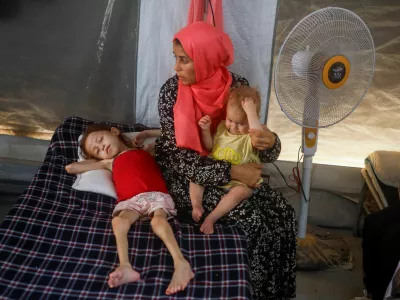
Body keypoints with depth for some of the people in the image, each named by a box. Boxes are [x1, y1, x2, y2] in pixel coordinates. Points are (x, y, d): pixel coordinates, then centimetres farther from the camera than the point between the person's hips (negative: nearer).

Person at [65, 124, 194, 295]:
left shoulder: (145, 151, 27)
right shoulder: (111, 162, 33)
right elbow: (70, 168, 37)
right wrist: (98, 162, 40)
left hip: (155, 195, -2)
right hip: (130, 202, 2)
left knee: (158, 220, -33)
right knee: (118, 220, -31)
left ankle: (181, 263, -47)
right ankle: (125, 267, -47)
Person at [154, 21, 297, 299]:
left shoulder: (237, 85, -9)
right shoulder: (172, 92, -17)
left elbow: (254, 135, -4)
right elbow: (180, 158, -20)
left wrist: (270, 142, -29)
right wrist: (231, 172, -27)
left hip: (233, 171, 4)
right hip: (189, 179, -4)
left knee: (284, 214, -13)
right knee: (255, 220, -22)